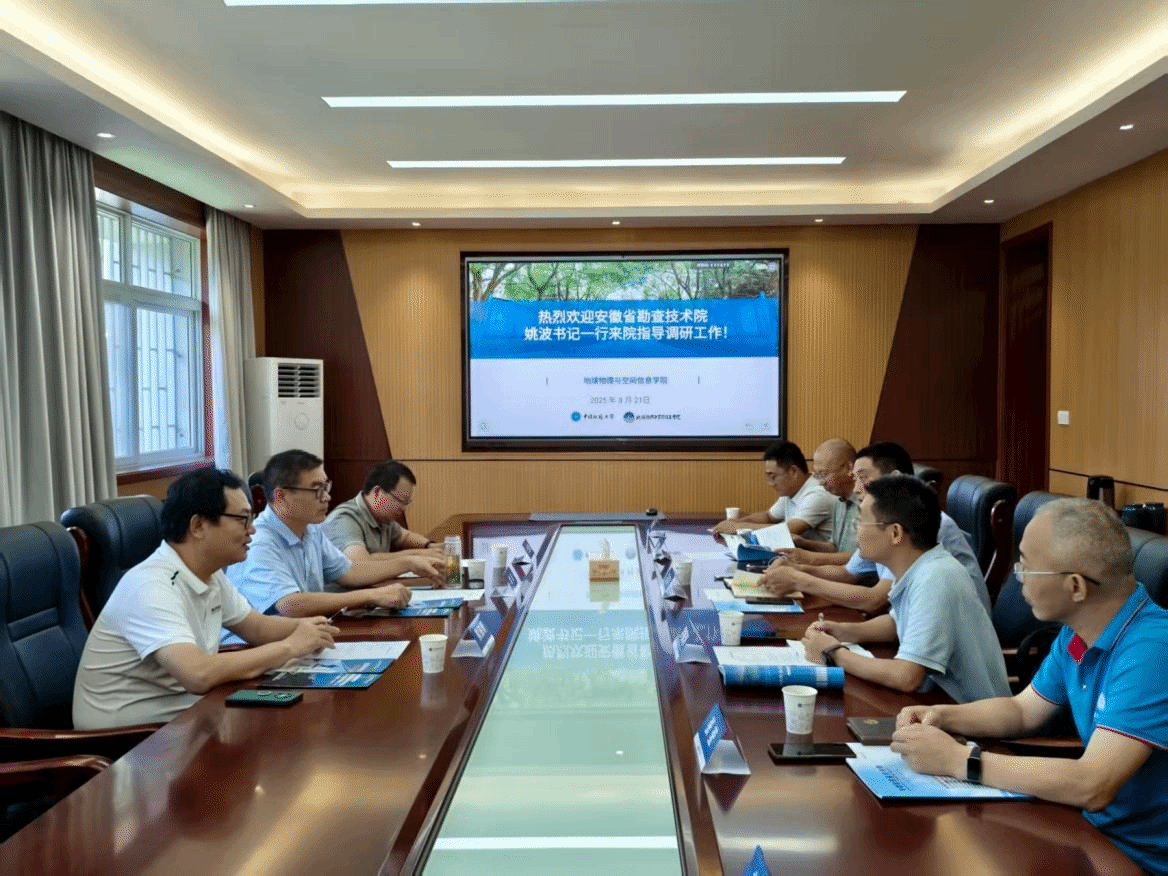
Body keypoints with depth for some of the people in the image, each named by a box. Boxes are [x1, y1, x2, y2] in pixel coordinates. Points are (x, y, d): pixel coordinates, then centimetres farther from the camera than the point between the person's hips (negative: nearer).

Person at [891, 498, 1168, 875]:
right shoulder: (1076, 634, 0)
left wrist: (958, 759, -28)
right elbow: (1022, 711, 14)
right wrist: (944, 716, -5)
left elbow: (1091, 787, -34)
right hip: (1096, 827, 7)